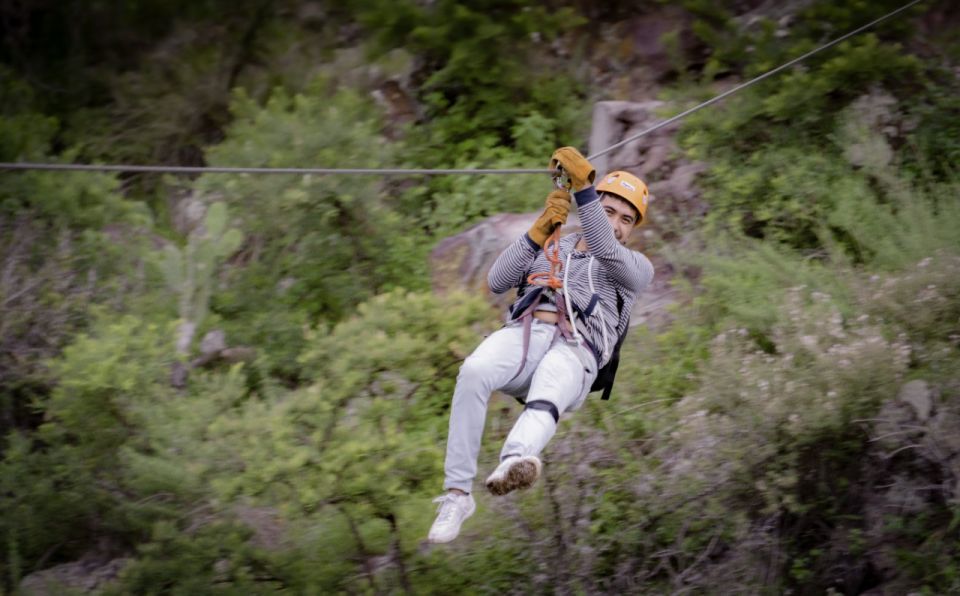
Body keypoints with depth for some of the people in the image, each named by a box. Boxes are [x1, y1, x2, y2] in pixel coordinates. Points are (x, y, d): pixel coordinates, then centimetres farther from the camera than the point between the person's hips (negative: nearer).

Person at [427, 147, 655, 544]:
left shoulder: (637, 268, 24)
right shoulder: (550, 250, 33)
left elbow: (606, 251, -1)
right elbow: (497, 282, 15)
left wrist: (584, 185, -12)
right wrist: (540, 229, 4)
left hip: (575, 351, -2)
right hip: (522, 332, 2)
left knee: (545, 404, -38)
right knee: (473, 372, -34)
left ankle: (516, 460, -72)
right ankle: (457, 493, -35)